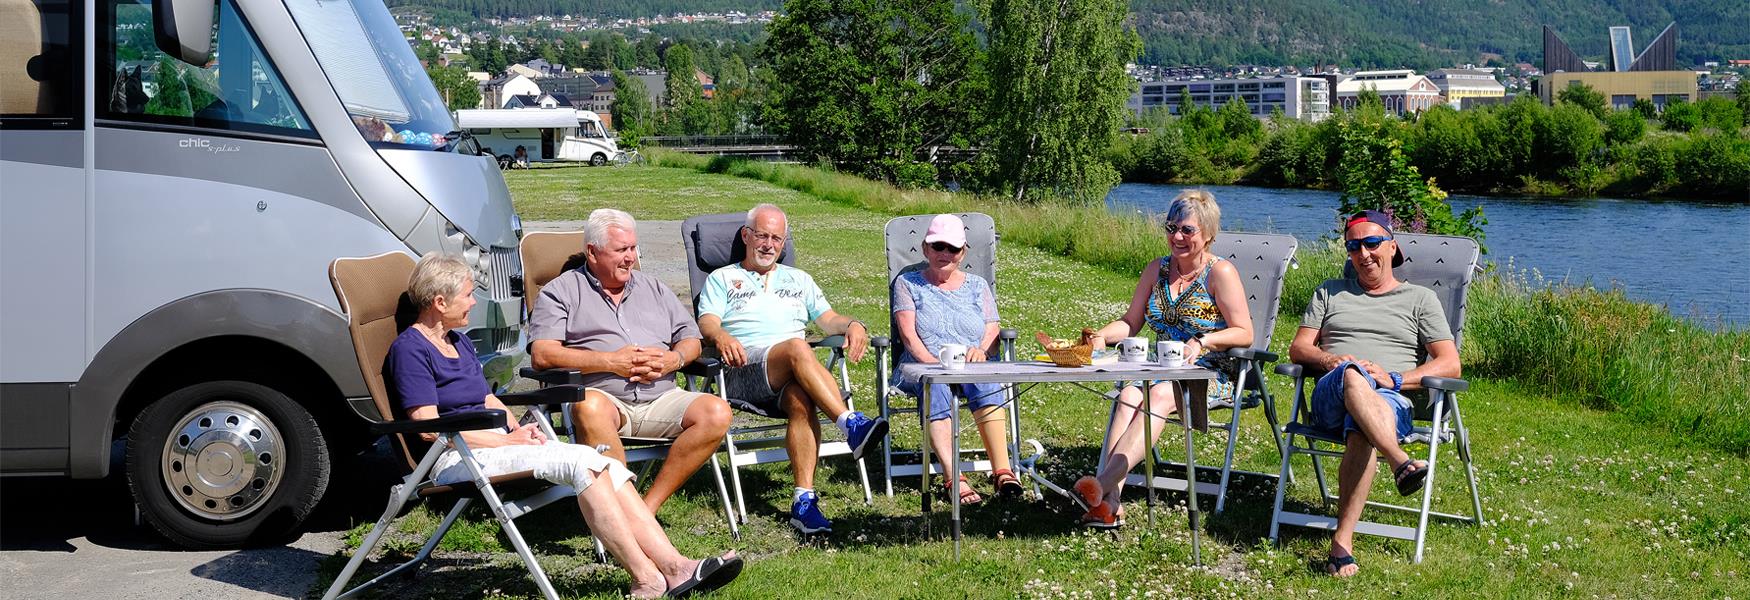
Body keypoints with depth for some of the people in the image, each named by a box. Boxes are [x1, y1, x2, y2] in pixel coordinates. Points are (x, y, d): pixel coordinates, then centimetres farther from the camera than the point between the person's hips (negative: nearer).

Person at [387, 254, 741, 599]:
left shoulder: (459, 342, 22)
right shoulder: (410, 349, -7)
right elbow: (429, 427, -15)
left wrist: (518, 429, 5)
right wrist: (506, 440, -14)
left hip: (495, 443, 9)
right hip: (456, 458, -9)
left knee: (604, 465, -15)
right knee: (582, 463, -27)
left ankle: (672, 565, -27)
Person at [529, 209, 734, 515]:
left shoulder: (653, 288, 27)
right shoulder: (561, 291, 11)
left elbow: (691, 339, 24)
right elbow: (542, 354, -3)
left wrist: (674, 359, -2)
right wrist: (611, 362, -9)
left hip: (660, 398, 4)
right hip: (601, 395, -4)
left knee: (717, 413, -25)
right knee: (590, 408, -40)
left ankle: (649, 506, -25)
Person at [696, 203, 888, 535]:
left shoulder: (798, 280, 33)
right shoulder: (722, 279, 24)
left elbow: (828, 319, 21)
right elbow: (706, 322, 6)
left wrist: (853, 325, -3)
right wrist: (721, 335, -19)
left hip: (796, 375, 3)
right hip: (744, 368, -3)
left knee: (801, 399, -36)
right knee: (797, 347, -37)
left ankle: (804, 499, -45)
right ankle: (852, 425, -50)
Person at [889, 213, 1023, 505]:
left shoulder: (977, 286, 22)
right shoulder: (908, 283, 15)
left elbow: (993, 333, 10)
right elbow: (908, 334, 0)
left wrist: (981, 350, -15)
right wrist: (933, 363, -18)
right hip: (922, 367, -1)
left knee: (984, 380, -35)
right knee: (935, 383, -38)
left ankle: (1002, 470, -43)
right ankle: (954, 478, -49)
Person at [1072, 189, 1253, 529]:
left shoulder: (1220, 272, -3)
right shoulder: (1157, 270, 14)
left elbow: (1244, 334, -7)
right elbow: (1131, 322, 16)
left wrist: (1202, 342, -22)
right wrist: (1101, 337, -4)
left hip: (1210, 376, -4)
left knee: (1159, 396, -35)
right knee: (1128, 396, -29)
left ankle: (1104, 483, -51)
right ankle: (1108, 503, -45)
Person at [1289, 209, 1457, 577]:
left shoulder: (1420, 299, 21)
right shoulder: (1330, 293, 30)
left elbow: (1450, 365, 11)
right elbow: (1298, 348, 20)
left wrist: (1395, 379, -6)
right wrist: (1331, 360, -4)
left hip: (1390, 402, -1)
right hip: (1329, 400, 2)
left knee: (1360, 432, -40)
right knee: (1352, 377, -38)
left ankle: (1343, 541, -46)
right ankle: (1401, 463, -57)